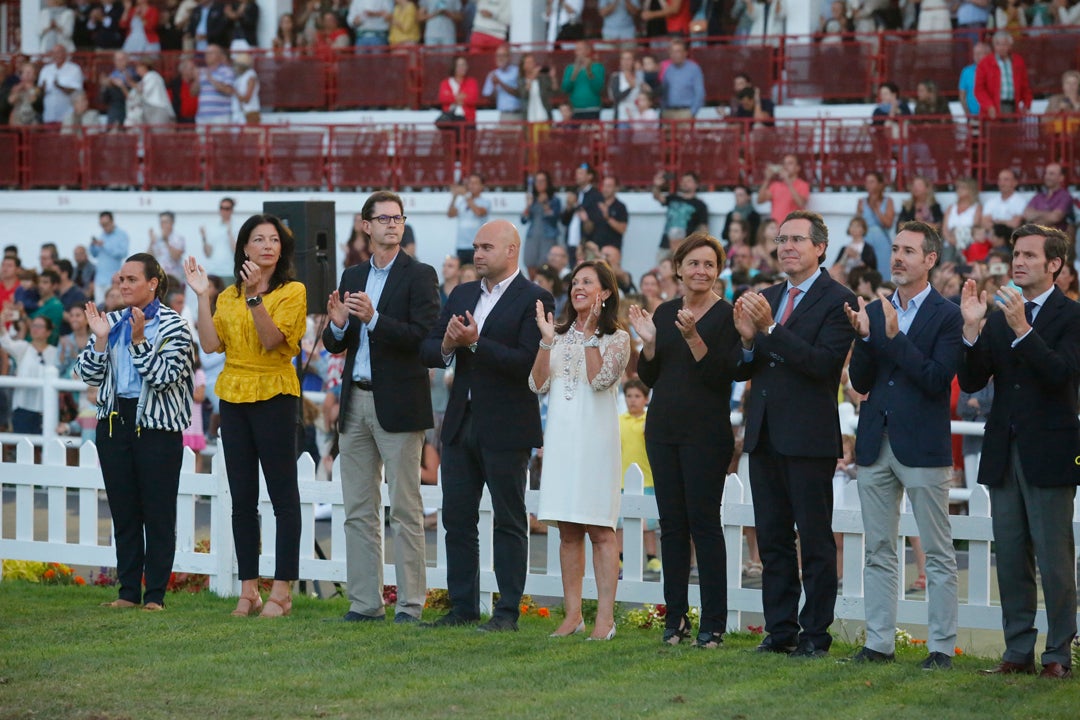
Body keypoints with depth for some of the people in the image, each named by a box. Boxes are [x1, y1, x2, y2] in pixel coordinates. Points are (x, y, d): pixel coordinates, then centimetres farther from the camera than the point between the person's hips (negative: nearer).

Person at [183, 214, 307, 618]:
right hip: (234, 398, 5)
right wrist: (202, 296, -2)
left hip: (274, 396, -5)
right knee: (242, 499, 6)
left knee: (282, 495, -4)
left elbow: (271, 339, -15)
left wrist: (255, 296, -24)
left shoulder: (292, 292, -1)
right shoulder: (229, 297, 13)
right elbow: (210, 344, 1)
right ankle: (248, 589, 11)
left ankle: (281, 590, -2)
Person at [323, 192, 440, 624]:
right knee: (359, 510, 7)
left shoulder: (419, 276, -3)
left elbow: (423, 336, -15)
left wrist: (373, 319, -24)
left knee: (405, 509, -4)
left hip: (397, 404, -6)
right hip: (355, 402, 6)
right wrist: (337, 325, -8)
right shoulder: (352, 277, 15)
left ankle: (410, 604, -1)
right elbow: (334, 346, 15)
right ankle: (365, 602, 12)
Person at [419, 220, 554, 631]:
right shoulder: (461, 296, 13)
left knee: (509, 521, 0)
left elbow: (526, 361, -19)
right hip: (460, 424, 7)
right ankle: (462, 606, 16)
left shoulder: (534, 300, -8)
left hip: (505, 428, -7)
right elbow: (427, 351, 10)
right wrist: (446, 347, -12)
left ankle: (508, 611, 3)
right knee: (457, 518, 9)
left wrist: (475, 343, -22)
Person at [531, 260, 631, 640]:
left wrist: (590, 336, -12)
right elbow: (538, 384, 5)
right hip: (561, 435, 4)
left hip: (595, 436, -4)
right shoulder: (560, 333, 14)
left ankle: (605, 618, -7)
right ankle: (573, 615, 9)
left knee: (599, 529, -7)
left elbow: (600, 379, -13)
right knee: (568, 531, 5)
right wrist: (547, 340, -4)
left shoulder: (616, 338, 2)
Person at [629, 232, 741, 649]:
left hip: (706, 433, -5)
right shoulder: (665, 313, 12)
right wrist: (648, 343, -5)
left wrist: (693, 338, -23)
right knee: (671, 524, 6)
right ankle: (675, 619, 11)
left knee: (704, 522, -6)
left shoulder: (726, 316, -4)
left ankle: (713, 624, -2)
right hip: (663, 430, 5)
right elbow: (649, 377, 12)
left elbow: (723, 375, -13)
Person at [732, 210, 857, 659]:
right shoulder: (765, 299, 14)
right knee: (772, 539, 10)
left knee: (815, 541, -1)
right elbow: (742, 371, 13)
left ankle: (815, 634, 4)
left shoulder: (837, 301, -7)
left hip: (809, 437, -7)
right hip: (765, 435, 7)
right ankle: (780, 630, 16)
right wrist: (747, 338, -8)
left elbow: (823, 362, -20)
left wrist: (770, 329, -22)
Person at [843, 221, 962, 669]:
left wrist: (895, 337, -19)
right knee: (879, 551, 9)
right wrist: (864, 338, -10)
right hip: (875, 447, 5)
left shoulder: (946, 316, -4)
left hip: (922, 447, -5)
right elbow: (860, 383, 6)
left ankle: (941, 646, 2)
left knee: (938, 554, -1)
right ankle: (879, 642, 15)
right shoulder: (874, 312, 11)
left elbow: (938, 379, -15)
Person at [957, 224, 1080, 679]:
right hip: (1004, 453, 6)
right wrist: (972, 329, -10)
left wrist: (1022, 330, -27)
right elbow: (971, 382, 5)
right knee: (1011, 560, 8)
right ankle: (1018, 651, 14)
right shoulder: (999, 317, 11)